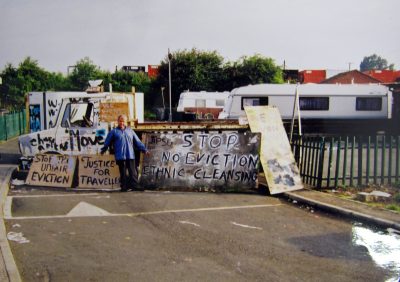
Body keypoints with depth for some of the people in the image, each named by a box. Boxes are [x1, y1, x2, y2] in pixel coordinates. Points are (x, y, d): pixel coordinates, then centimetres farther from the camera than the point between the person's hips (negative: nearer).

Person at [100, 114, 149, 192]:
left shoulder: (130, 131, 18)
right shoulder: (114, 132, 10)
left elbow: (137, 141, 19)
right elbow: (107, 142, 12)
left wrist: (144, 149, 14)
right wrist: (104, 150, 6)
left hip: (130, 155, 2)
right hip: (120, 156, -2)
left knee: (132, 171, -4)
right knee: (123, 172, 0)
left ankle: (134, 186, -2)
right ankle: (124, 187, 6)